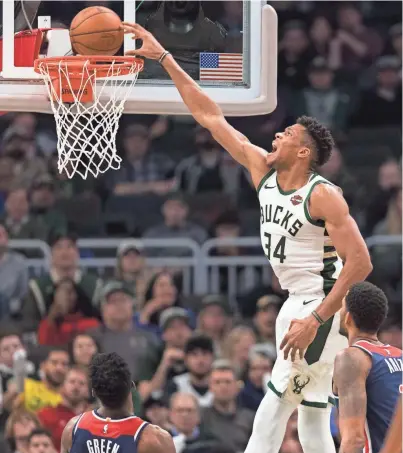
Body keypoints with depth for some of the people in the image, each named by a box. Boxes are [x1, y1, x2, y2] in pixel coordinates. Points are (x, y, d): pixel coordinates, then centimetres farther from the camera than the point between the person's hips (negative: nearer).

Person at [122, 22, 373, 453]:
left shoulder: (323, 196, -18)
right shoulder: (262, 170, 3)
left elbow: (360, 262, -22)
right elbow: (211, 117, 6)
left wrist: (316, 320, -26)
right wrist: (165, 59, 2)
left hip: (322, 304, -9)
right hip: (297, 302, 9)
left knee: (275, 406, -14)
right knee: (311, 414, 10)